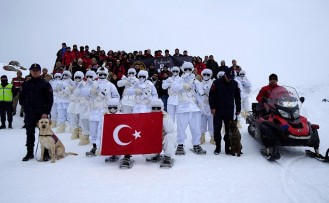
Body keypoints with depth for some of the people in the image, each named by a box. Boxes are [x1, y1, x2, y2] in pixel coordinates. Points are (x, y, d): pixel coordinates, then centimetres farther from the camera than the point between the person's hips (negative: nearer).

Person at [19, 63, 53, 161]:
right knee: (29, 134, 10)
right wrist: (26, 107, 5)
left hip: (42, 113, -3)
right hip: (29, 114, 4)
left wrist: (46, 112, -12)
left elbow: (50, 99, -5)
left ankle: (46, 153, 10)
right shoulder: (25, 84, 10)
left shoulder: (45, 84, -1)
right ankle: (30, 153, 21)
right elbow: (21, 97, 16)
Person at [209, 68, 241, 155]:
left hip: (229, 111, 2)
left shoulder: (235, 84, 6)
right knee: (217, 129, 2)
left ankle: (228, 147, 15)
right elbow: (211, 95, -2)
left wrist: (238, 109, 10)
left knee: (229, 130, 4)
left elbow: (237, 97, 12)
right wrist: (212, 107, -7)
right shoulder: (217, 82, -2)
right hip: (218, 110, -2)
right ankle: (218, 147, 14)